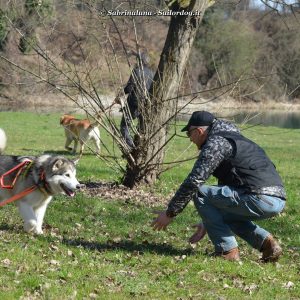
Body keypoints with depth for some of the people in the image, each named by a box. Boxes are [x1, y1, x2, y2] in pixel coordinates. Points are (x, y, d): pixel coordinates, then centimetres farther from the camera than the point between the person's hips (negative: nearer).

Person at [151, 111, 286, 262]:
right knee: (225, 214, 31)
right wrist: (208, 222, 39)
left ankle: (227, 250, -2)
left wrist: (169, 213, 2)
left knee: (199, 193, -2)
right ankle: (266, 242, 11)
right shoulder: (232, 140, 29)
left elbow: (193, 181, -7)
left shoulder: (216, 143, -2)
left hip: (260, 198, -10)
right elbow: (223, 193, 35)